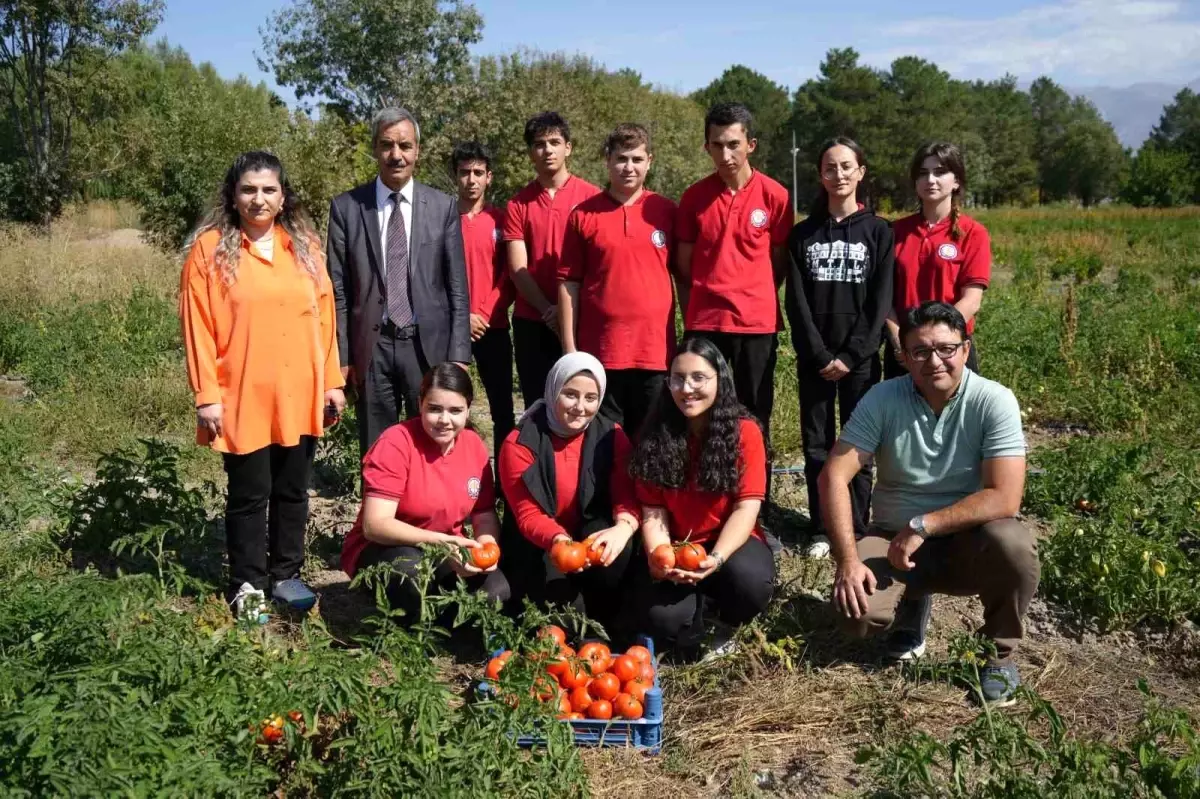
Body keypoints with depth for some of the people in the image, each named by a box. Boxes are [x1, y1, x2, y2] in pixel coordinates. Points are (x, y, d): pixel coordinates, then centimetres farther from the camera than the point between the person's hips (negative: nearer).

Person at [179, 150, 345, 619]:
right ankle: (247, 586, 21)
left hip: (299, 394, 4)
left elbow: (323, 316, 8)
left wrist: (332, 380, 5)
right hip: (242, 397, -3)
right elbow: (197, 326, -6)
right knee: (249, 495, 7)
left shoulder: (304, 245, 7)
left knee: (292, 490, 13)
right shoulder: (210, 248, -4)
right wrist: (206, 395, -11)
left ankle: (285, 574, 29)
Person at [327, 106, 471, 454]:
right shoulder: (346, 207, 2)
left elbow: (457, 288, 3)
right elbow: (338, 289, 3)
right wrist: (341, 355, -1)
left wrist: (458, 355, -2)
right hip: (371, 347, 0)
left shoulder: (443, 206, 3)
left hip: (428, 344, 0)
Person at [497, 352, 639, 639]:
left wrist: (623, 527, -39)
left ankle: (606, 621, -8)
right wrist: (558, 539, -40)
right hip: (538, 547, -1)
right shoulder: (520, 443, -13)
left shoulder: (611, 436, -5)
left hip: (593, 537, 2)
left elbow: (627, 497, -13)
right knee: (555, 596, -30)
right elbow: (528, 515, -17)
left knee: (617, 546, -32)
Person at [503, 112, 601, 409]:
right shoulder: (518, 204, 6)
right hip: (531, 321, 2)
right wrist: (548, 309, -11)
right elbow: (518, 269, 0)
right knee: (536, 405, 6)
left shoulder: (591, 197, 2)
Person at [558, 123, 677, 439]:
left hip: (656, 350, 1)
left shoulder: (667, 212, 5)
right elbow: (569, 282, 2)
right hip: (600, 352, -1)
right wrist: (569, 347, -2)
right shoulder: (583, 215, 2)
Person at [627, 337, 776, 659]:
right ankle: (705, 613, 11)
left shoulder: (744, 430, -9)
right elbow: (653, 512, -6)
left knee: (750, 580, -35)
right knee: (662, 618, -28)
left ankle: (723, 625, 3)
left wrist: (716, 558, -31)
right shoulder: (655, 435, -5)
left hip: (730, 543, -1)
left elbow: (746, 507, -15)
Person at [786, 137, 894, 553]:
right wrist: (820, 355, -10)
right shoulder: (803, 234, 7)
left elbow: (880, 301, -4)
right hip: (814, 358, 2)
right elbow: (796, 301, 0)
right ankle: (823, 529, 14)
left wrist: (851, 355, -12)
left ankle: (857, 530, 11)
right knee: (817, 445, 4)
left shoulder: (878, 231, 3)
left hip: (861, 357, -1)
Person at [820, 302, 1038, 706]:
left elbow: (1006, 498, -24)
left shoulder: (994, 401, -16)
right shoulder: (883, 399, -11)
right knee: (857, 610, -25)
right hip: (893, 537, 1)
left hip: (966, 541, -1)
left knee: (1013, 544, -33)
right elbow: (834, 477, -15)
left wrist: (922, 525, -25)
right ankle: (914, 604, 16)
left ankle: (1001, 652, -2)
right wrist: (847, 559, -24)